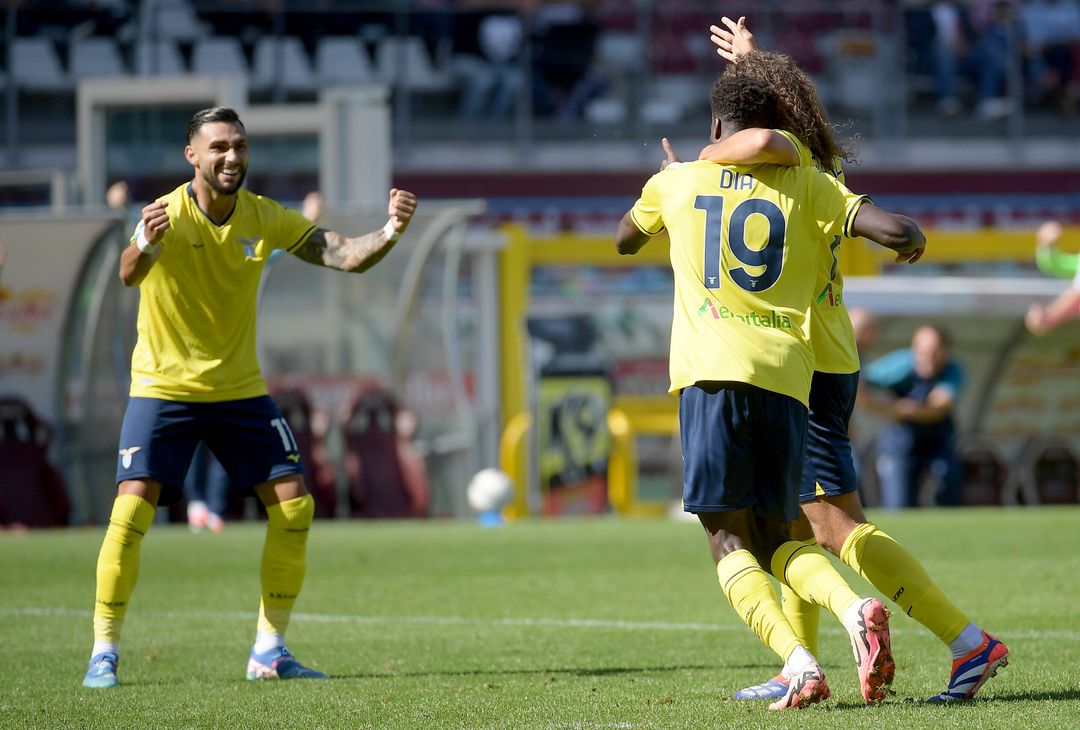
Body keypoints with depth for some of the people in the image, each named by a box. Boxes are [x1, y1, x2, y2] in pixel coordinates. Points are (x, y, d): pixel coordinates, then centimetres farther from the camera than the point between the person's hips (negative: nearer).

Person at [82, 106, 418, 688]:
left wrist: (389, 232, -28)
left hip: (239, 389, 4)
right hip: (163, 386, -4)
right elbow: (129, 276, -37)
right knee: (132, 508, -17)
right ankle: (103, 653, -6)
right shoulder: (167, 215, -17)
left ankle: (269, 651, 8)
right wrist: (142, 246, -61)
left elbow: (343, 256, -7)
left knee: (293, 504, -4)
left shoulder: (263, 217, -4)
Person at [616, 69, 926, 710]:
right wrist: (912, 240, 25)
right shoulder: (807, 186, 12)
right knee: (776, 539, 14)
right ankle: (856, 607, -18)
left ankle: (798, 661, -22)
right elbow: (898, 231, 0)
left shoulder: (677, 183, 15)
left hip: (712, 370, -2)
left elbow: (624, 241, 36)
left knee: (730, 540, 1)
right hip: (786, 374, 2)